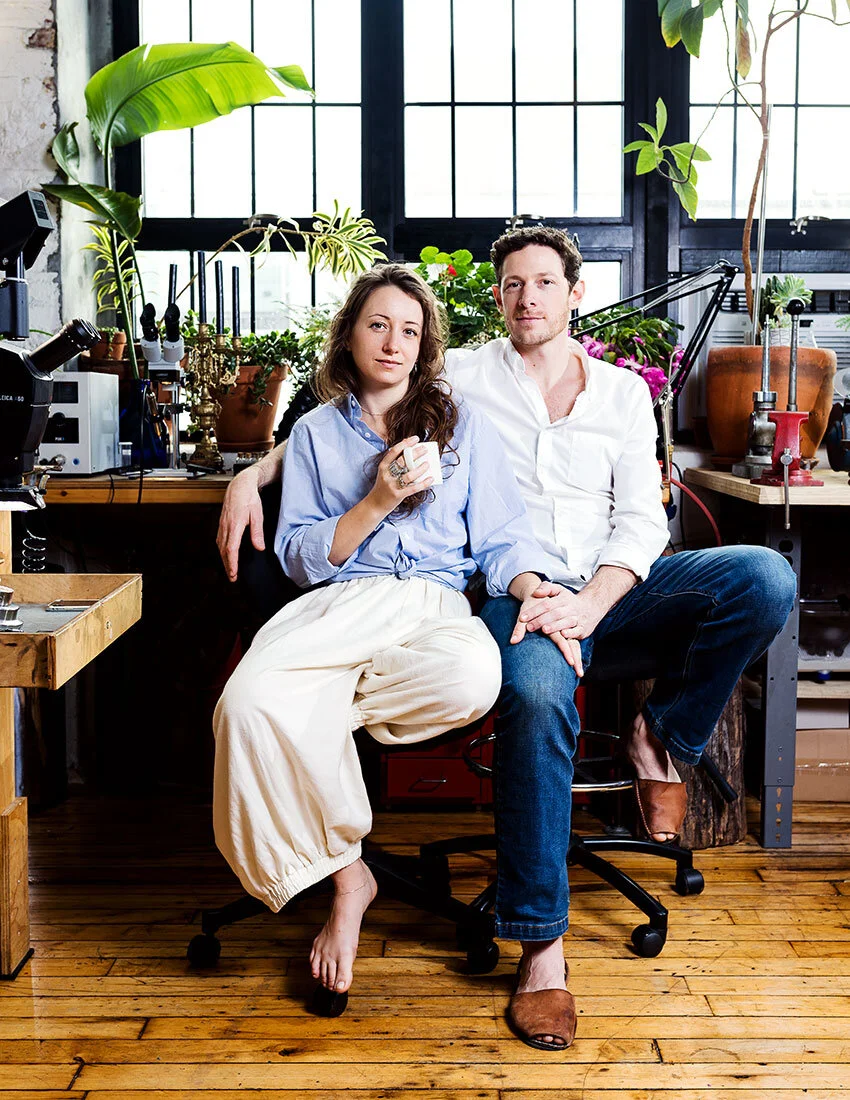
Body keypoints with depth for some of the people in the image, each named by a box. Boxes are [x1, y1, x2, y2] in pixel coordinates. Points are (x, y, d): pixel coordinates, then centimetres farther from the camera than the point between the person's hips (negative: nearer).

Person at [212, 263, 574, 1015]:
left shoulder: (463, 425, 19)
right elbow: (300, 558, 11)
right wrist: (376, 502, -4)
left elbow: (501, 538, 12)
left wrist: (534, 590, -11)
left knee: (474, 677, -40)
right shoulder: (318, 431, 20)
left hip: (437, 605, 0)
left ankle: (320, 703, -11)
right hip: (339, 605, 0)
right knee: (252, 703, -34)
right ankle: (346, 874, -13)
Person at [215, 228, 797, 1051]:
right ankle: (540, 945, -26)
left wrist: (590, 601, -15)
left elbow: (642, 521, 5)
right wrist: (252, 473, -1)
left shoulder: (623, 391, 14)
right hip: (520, 591, -2)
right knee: (537, 697, -38)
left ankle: (664, 736, -2)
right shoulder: (463, 380, 11)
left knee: (765, 578, -25)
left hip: (614, 585, 3)